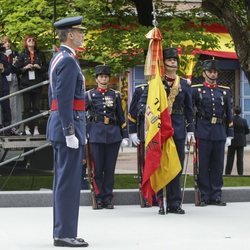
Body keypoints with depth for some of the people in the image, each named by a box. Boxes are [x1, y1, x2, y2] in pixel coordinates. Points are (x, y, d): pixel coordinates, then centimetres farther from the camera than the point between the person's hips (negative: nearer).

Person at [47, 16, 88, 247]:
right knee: (69, 181, -8)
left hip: (58, 127, 11)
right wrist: (70, 132, -22)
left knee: (63, 180, 13)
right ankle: (65, 234, -6)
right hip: (69, 126, -11)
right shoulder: (68, 61, -15)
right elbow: (64, 100, -21)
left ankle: (62, 231, 18)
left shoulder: (58, 59, 17)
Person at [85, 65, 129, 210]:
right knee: (97, 168, 0)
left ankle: (108, 198, 10)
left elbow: (121, 117, 12)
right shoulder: (89, 95, 4)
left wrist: (125, 136, 8)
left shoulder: (115, 95, 10)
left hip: (113, 135, 2)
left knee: (110, 169, 4)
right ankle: (99, 198, 8)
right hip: (96, 135, -2)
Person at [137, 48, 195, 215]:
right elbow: (142, 103, 0)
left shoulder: (184, 85, 10)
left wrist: (190, 131, 7)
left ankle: (174, 204, 10)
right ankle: (160, 202, 2)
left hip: (178, 130, 3)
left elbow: (189, 110, 13)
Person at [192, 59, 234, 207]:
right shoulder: (196, 90, 3)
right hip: (203, 132, -3)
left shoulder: (224, 91, 13)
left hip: (219, 133, 3)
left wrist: (229, 135, 9)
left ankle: (216, 196, 10)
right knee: (203, 165, -1)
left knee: (218, 165, 5)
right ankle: (204, 196, 4)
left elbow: (229, 114, 14)